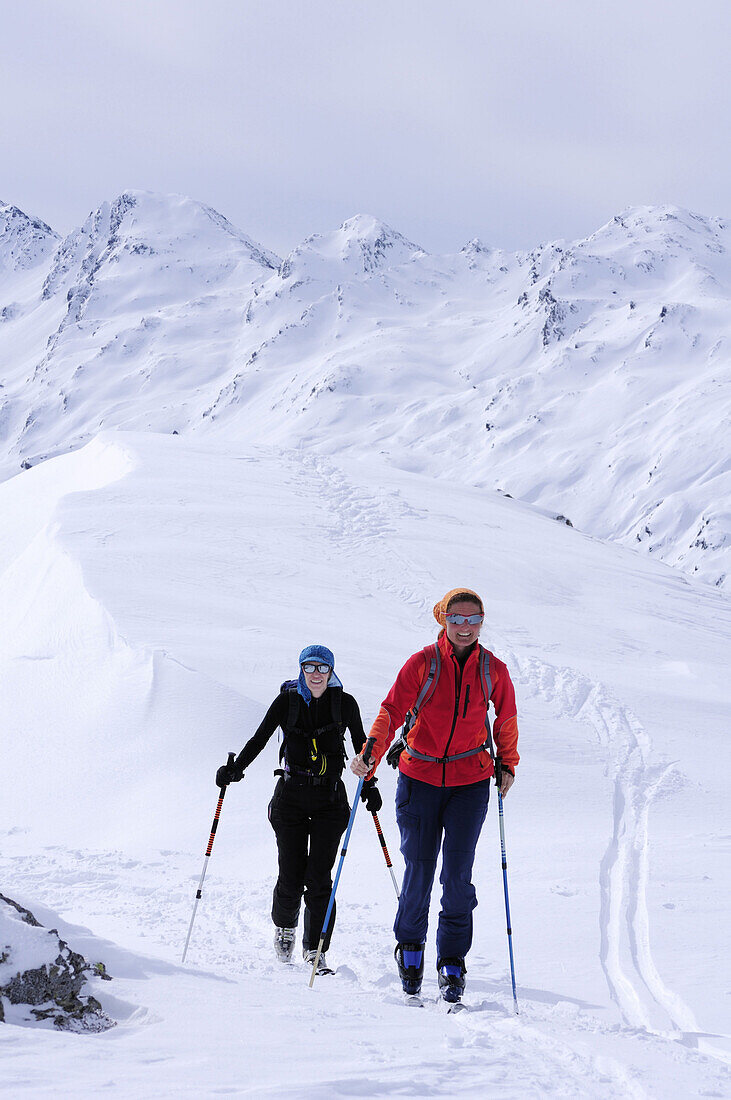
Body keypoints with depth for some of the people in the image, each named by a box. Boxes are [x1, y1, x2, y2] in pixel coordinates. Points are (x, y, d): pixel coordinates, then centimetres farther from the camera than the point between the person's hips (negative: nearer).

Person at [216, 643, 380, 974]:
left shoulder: (345, 704, 1)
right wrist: (234, 769, -12)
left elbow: (361, 746, 11)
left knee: (319, 878, -7)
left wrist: (369, 785, 2)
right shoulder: (287, 702, 0)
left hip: (330, 798, 0)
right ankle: (284, 927, 29)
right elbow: (259, 739, 2)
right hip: (291, 795, 0)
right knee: (291, 876, -2)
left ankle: (315, 951, 1)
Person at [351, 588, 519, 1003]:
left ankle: (453, 963, 3)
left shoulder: (494, 670, 1)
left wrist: (508, 766, 16)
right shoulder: (423, 664, -6)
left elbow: (506, 720, 16)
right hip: (420, 777, 0)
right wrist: (371, 754, -22)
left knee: (457, 875, -7)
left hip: (470, 781, 1)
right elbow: (393, 710, -9)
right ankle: (410, 947, 26)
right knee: (418, 869, 2)